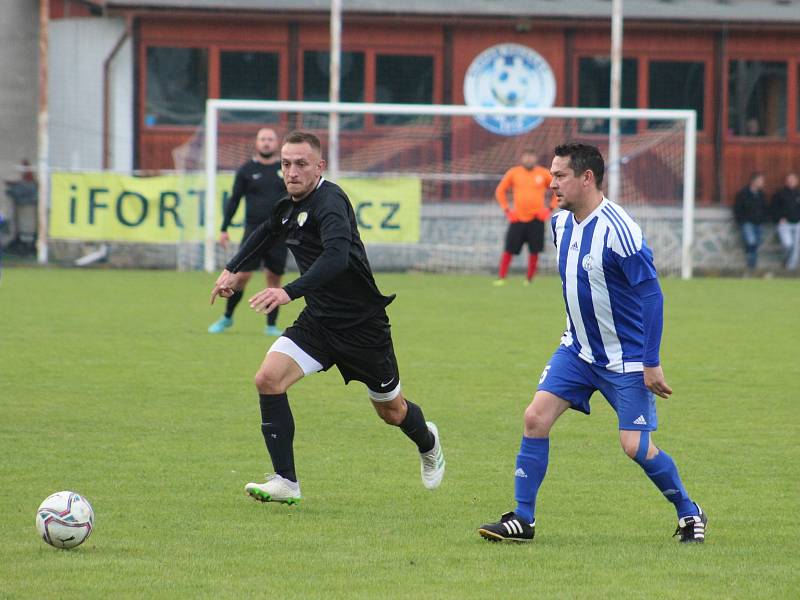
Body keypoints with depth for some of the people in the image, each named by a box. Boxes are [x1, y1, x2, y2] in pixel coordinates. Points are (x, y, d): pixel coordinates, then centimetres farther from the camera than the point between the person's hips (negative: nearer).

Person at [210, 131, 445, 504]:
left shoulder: (329, 202, -24)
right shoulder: (289, 207, 3)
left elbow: (336, 257, -41)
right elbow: (264, 234, 29)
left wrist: (289, 292, -51)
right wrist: (233, 270, 27)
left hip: (363, 324, -7)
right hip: (318, 320, 7)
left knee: (391, 410, 13)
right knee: (268, 378, -16)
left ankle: (427, 443, 49)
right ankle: (285, 482, -12)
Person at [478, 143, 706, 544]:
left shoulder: (617, 231, -23)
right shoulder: (561, 223, 1)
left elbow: (651, 295, -20)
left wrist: (651, 363, -20)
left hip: (626, 357, -7)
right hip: (577, 349, 7)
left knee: (635, 445, -7)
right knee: (536, 417, -7)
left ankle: (689, 514, 15)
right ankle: (523, 519, -1)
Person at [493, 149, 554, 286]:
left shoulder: (544, 174, 2)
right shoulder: (513, 173, 3)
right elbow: (500, 191, 12)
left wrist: (550, 209, 3)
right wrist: (506, 209, 3)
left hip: (536, 218, 0)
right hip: (518, 218, 0)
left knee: (534, 251, -1)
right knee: (509, 250, -5)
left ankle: (529, 280, 10)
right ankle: (501, 278, 0)